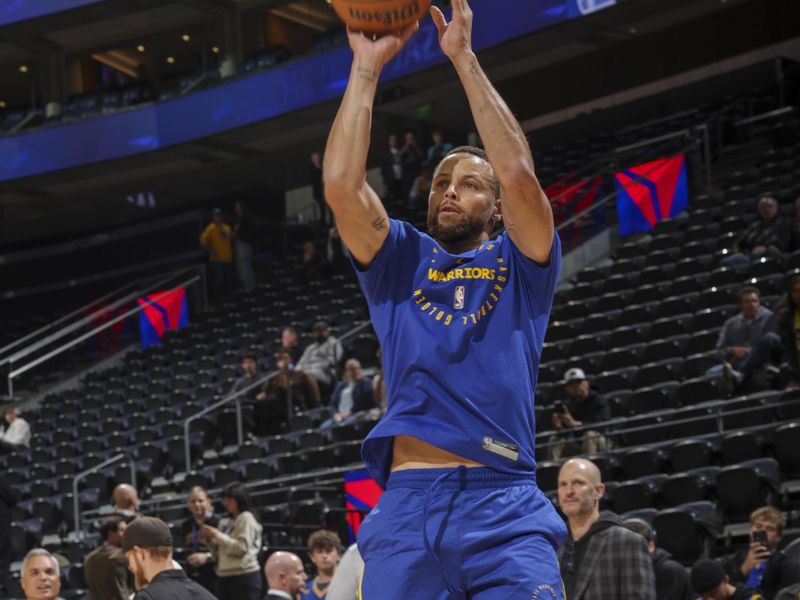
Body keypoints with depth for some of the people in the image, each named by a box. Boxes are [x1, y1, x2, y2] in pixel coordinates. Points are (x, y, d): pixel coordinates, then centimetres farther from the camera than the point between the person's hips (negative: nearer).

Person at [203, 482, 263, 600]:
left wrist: (218, 535, -13)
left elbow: (242, 548, -15)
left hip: (244, 577, -8)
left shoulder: (246, 518, -5)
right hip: (223, 577, 8)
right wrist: (209, 539, 2)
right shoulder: (225, 522, 16)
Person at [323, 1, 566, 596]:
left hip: (504, 507, -1)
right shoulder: (402, 259, 20)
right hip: (406, 504, 2)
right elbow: (342, 186, 4)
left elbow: (520, 176, -3)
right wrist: (367, 67, 5)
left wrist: (465, 59, 0)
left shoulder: (520, 264, 15)